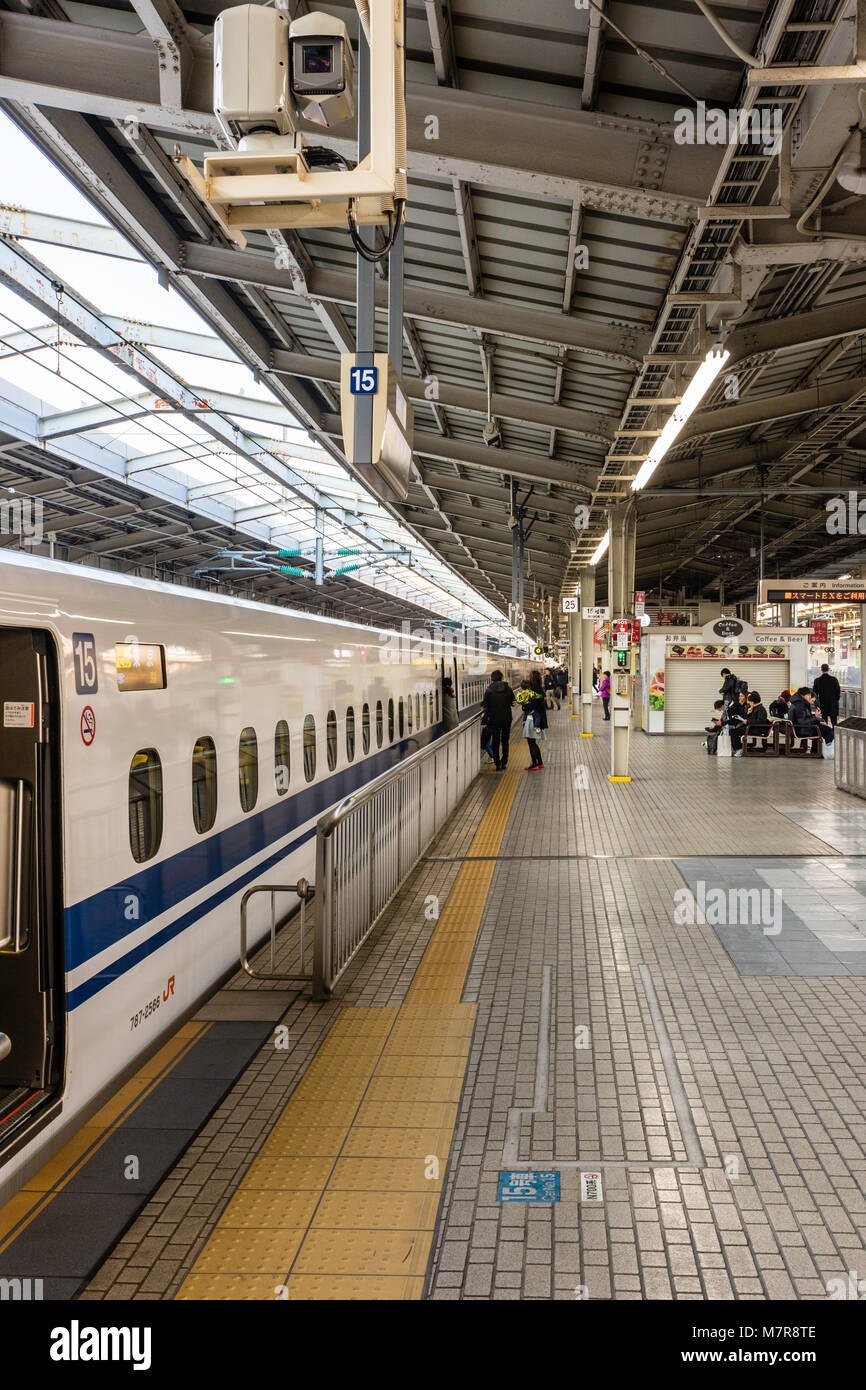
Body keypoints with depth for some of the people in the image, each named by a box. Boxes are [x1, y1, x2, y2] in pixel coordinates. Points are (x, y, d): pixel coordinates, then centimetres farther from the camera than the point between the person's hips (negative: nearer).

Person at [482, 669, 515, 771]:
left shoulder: (489, 690, -9)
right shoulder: (508, 689, -3)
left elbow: (486, 706, -7)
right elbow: (513, 702, 4)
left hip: (494, 719, -2)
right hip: (507, 719, 2)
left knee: (495, 742, 6)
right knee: (505, 741, 14)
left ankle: (497, 764, 4)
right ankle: (504, 763, 16)